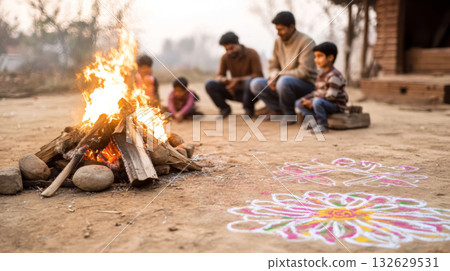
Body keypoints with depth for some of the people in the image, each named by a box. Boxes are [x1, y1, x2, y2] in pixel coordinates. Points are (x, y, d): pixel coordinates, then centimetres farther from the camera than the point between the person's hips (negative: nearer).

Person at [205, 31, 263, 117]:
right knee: (209, 85, -16)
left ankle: (248, 109, -12)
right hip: (234, 92, 3)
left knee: (250, 81, -39)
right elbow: (219, 76, 1)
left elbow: (258, 75, -18)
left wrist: (238, 80, -26)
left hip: (250, 91, -3)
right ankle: (225, 108, 2)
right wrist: (224, 79, -25)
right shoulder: (225, 57, 0)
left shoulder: (252, 54, -12)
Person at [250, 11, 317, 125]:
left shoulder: (306, 42, -15)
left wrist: (279, 75, -20)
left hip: (306, 85, -7)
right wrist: (273, 77, -13)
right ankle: (278, 110, -4)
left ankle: (289, 114, -15)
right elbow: (273, 65, 12)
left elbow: (304, 72, -22)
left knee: (283, 81, -38)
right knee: (255, 84, -8)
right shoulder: (278, 41, 7)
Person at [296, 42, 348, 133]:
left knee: (317, 102, -39)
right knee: (299, 103, 5)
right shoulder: (322, 74, 13)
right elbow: (317, 92, 17)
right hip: (325, 103, 9)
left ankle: (323, 126, -22)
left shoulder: (334, 75, -17)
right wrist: (306, 98, 0)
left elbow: (331, 96, -24)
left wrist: (312, 102, -20)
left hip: (336, 105, -9)